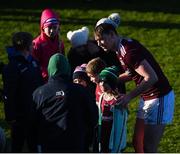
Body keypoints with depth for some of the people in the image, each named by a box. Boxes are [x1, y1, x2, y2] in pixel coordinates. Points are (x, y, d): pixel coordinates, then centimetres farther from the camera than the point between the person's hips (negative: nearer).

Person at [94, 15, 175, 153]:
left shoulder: (128, 51, -23)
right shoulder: (121, 48, 7)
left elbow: (151, 78, -28)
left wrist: (129, 96, -26)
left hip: (159, 99, -10)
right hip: (147, 98, 10)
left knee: (148, 149, -9)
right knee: (137, 143, 13)